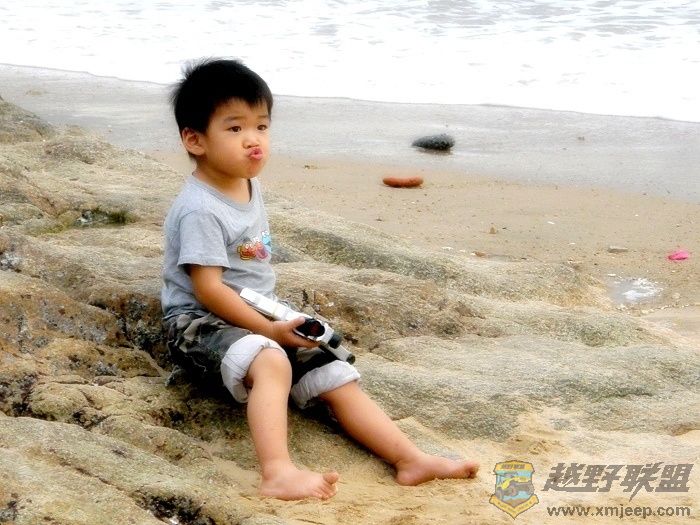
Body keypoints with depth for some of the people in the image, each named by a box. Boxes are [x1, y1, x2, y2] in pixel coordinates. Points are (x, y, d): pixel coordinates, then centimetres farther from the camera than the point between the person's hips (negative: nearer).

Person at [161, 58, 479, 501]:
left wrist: (277, 319, 14)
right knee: (271, 362, -38)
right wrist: (270, 329, -20)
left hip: (262, 320, 9)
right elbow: (208, 289, -22)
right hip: (201, 324, -9)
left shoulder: (250, 185, 10)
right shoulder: (200, 209, -19)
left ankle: (410, 458, -9)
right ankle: (279, 472, -52)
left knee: (336, 376, -4)